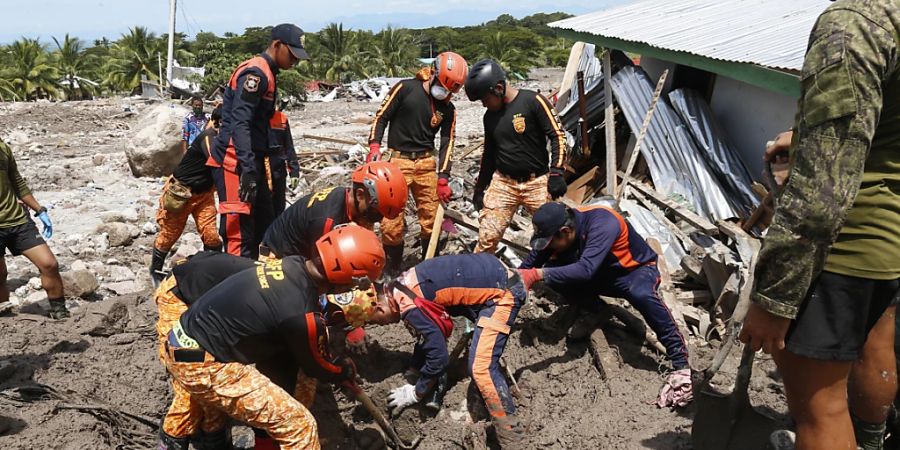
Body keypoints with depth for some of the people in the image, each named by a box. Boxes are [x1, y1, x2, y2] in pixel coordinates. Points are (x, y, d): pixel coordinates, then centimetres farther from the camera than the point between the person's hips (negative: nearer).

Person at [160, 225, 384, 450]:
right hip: (202, 368, -9)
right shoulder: (302, 314, -27)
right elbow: (318, 367, -5)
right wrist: (348, 369, 16)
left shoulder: (293, 263, -7)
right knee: (298, 424, -8)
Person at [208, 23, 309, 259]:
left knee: (263, 225, 14)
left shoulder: (265, 74, 18)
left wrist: (259, 165, 21)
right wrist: (248, 168, -30)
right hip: (237, 162, -10)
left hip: (251, 161, 10)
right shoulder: (255, 72, -13)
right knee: (240, 230, -13)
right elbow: (240, 123, -23)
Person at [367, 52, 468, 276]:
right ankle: (393, 268, 10)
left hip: (426, 163, 4)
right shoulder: (405, 89, -5)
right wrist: (374, 146, -15)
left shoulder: (448, 109, 5)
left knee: (431, 217, 6)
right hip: (397, 161, -3)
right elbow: (381, 117, -2)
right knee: (392, 218, -4)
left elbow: (447, 143, 5)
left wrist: (443, 178, -2)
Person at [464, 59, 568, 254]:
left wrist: (556, 173, -17)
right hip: (502, 183, 4)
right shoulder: (490, 116, 8)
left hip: (537, 183, -4)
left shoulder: (533, 101, -10)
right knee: (487, 237, -3)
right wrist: (479, 188, 22)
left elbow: (558, 136, -10)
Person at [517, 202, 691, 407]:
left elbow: (585, 270, -47)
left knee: (641, 294, -40)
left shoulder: (602, 223, -35)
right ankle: (592, 310, 7)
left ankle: (680, 363, -29)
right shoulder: (555, 228, -16)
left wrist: (538, 274, -52)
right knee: (553, 275, -20)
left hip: (636, 269, -5)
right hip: (601, 274, 6)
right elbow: (527, 267, -8)